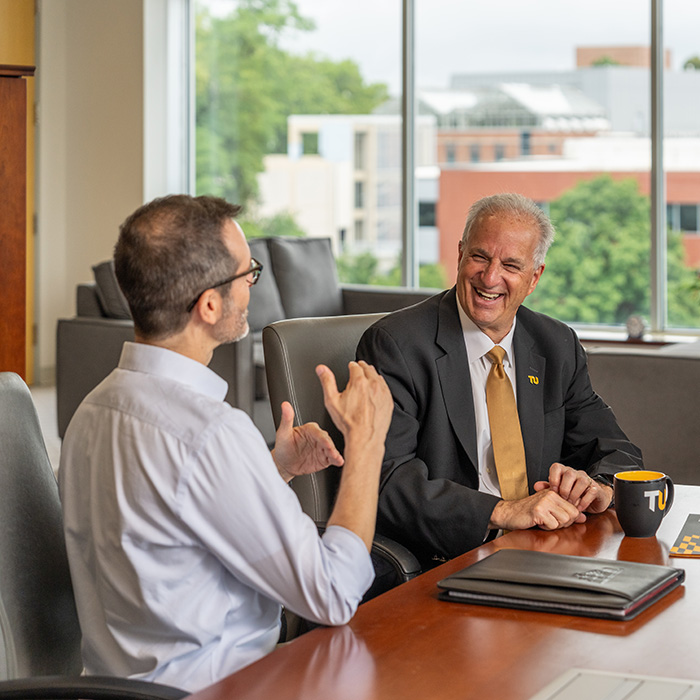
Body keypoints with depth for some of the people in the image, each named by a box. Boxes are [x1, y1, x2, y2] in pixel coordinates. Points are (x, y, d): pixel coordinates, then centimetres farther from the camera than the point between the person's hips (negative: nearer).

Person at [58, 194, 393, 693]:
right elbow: (333, 596, -19)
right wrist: (366, 440, -10)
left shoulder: (97, 408, 5)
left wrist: (276, 469, 7)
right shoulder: (211, 432, -24)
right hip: (209, 689, -9)